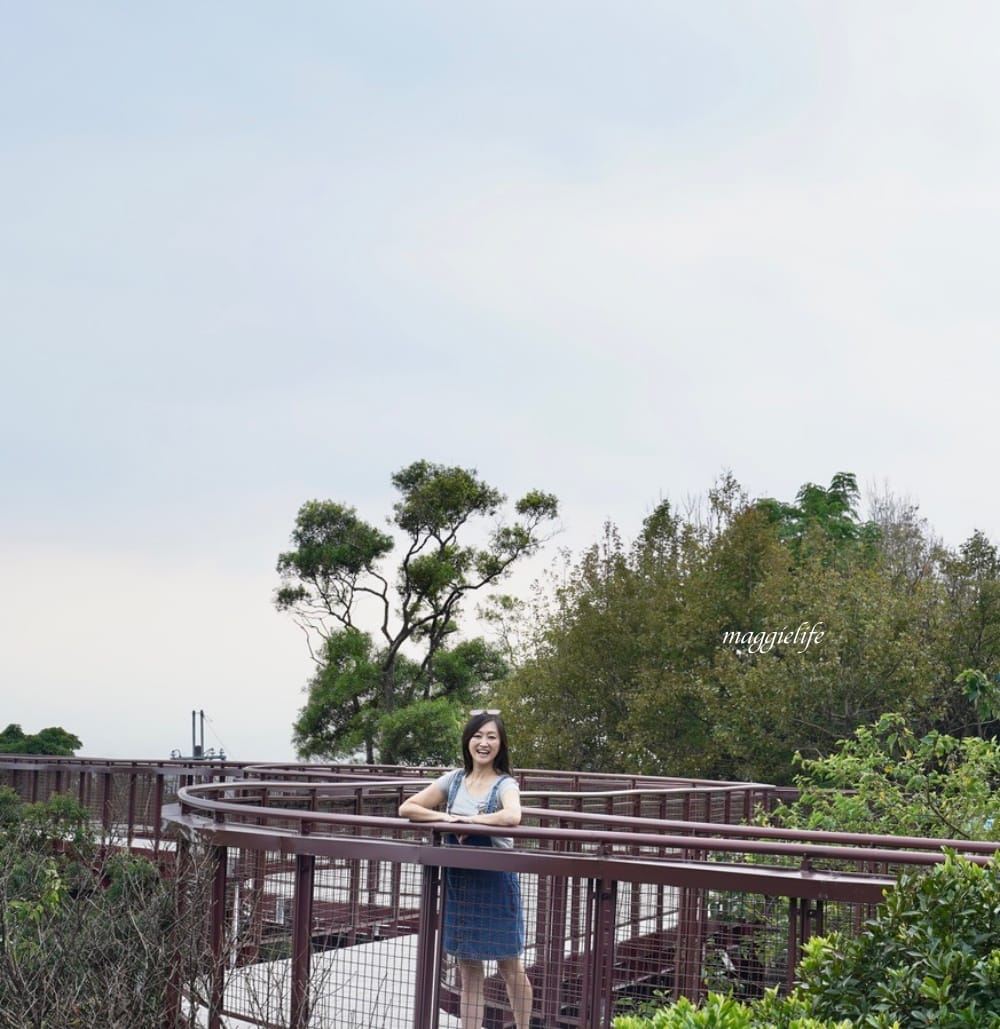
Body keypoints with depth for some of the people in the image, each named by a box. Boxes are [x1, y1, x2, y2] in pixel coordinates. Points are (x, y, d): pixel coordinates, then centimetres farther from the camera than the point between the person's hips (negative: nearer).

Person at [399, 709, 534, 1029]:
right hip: (458, 881, 4)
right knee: (469, 972, 11)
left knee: (509, 966, 9)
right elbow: (406, 808, 2)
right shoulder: (453, 780, 4)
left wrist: (468, 820, -22)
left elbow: (512, 817, -33)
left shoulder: (505, 784, -10)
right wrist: (446, 817, -12)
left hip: (495, 881, -4)